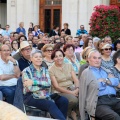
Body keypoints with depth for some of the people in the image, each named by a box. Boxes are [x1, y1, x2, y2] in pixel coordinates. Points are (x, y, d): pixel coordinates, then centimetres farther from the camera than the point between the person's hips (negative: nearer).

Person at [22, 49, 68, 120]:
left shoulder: (45, 70, 14)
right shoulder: (26, 71, -1)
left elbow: (49, 83, -5)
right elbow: (30, 88, -14)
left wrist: (34, 82, -14)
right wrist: (43, 84, -5)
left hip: (45, 96, 5)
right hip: (32, 97, -5)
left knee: (64, 101, -17)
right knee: (51, 104, -31)